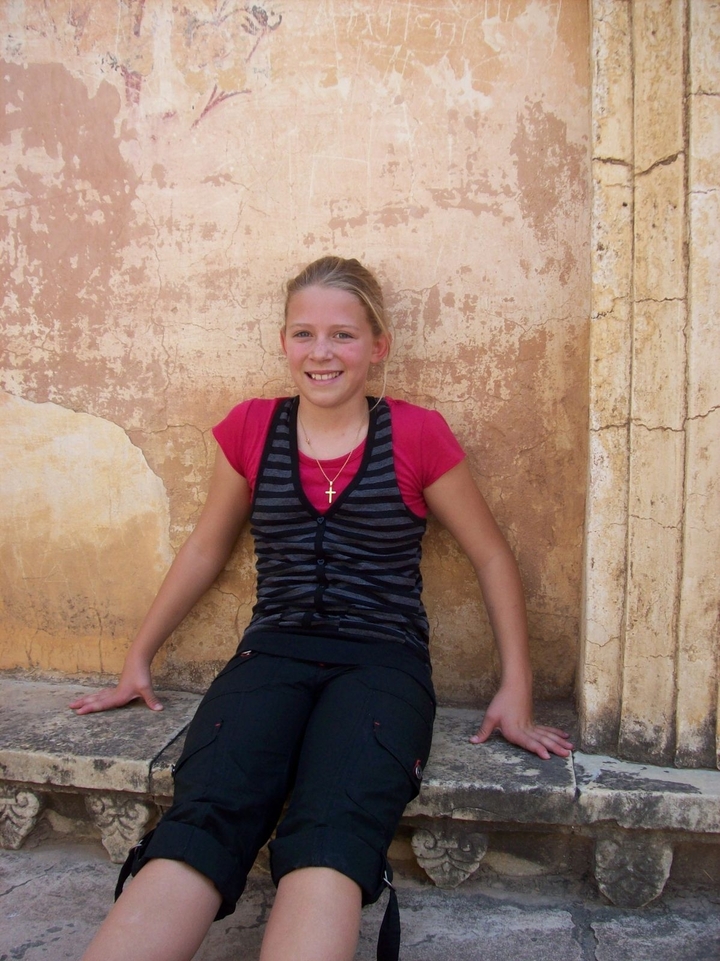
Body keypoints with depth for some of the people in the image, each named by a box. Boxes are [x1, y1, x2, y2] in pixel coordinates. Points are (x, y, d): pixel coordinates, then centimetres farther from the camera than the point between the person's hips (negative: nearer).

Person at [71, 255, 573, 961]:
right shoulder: (251, 430, 10)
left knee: (329, 839, -32)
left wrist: (515, 690, 8)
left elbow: (492, 559, 12)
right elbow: (206, 547, 22)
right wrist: (138, 659, 26)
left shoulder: (417, 435, 4)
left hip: (384, 660, -1)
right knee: (200, 824, -28)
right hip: (272, 654, 2)